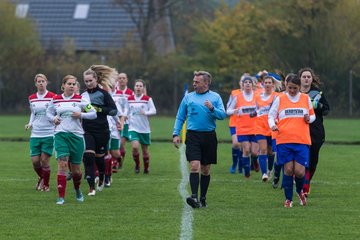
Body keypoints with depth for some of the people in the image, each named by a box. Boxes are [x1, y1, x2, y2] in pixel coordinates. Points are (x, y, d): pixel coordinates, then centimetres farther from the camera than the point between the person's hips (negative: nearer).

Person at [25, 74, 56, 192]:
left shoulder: (52, 97, -5)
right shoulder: (32, 98, 8)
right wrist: (30, 124, 6)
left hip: (49, 134, -4)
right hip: (35, 134, 4)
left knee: (44, 160, -5)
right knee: (35, 161, -1)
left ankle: (46, 184, 13)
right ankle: (41, 178, 29)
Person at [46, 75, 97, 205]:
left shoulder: (80, 99, 1)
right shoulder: (55, 100, 6)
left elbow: (93, 114, 3)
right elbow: (49, 112, 21)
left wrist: (81, 114, -12)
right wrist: (53, 118, 0)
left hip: (77, 135, 0)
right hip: (61, 134, 0)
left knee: (76, 169, 6)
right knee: (62, 163, -16)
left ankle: (77, 190, 37)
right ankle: (61, 197, -14)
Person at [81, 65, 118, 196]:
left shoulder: (103, 93, -4)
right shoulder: (83, 95, 8)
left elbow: (114, 110, -8)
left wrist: (99, 109, -18)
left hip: (101, 131, -3)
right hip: (86, 131, 3)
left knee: (99, 157, 9)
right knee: (88, 157, -11)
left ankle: (101, 180, 40)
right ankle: (92, 188, -8)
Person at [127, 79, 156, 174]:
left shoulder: (147, 99, -2)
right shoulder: (129, 99, 6)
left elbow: (153, 111, -10)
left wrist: (145, 113, -26)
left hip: (145, 129, -1)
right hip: (133, 128, 1)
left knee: (145, 150, 8)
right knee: (135, 146, -19)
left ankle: (146, 168, 28)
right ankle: (137, 164, 4)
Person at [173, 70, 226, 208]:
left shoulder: (215, 97, 6)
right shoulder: (188, 97, 9)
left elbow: (223, 115, -1)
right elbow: (180, 117, 12)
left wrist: (212, 108, -18)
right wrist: (176, 134, 3)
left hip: (209, 136, 1)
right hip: (193, 136, -1)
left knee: (206, 170, 7)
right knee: (194, 166, -16)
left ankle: (202, 199, 16)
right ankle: (194, 197, -23)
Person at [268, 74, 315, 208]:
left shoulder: (306, 99, 11)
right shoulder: (280, 99, 7)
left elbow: (312, 116, 22)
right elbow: (271, 115, 9)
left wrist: (309, 119, -2)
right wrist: (272, 125, -12)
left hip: (302, 141, 0)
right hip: (284, 140, 0)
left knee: (300, 171, -7)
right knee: (288, 170, -3)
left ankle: (300, 191, 24)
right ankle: (288, 199, 11)